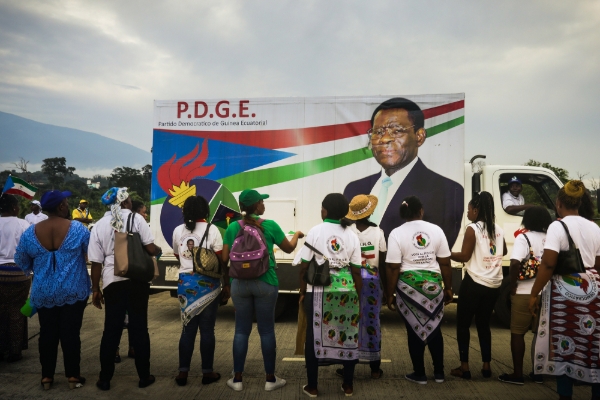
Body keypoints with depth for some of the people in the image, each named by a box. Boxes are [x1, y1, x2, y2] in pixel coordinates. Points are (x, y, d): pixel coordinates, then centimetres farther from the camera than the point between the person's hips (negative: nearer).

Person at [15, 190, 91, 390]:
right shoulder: (78, 229, -12)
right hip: (73, 291, -2)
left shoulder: (31, 232, -4)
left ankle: (47, 376, 23)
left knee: (47, 333, 14)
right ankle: (73, 376, 16)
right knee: (71, 333, 7)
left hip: (43, 293, 3)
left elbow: (21, 261, 8)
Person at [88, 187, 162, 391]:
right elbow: (151, 248, -9)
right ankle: (144, 376, 17)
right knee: (139, 328, 8)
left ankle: (105, 378, 20)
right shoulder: (136, 218, -4)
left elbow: (96, 262, 5)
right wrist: (159, 250, 13)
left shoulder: (99, 225, 5)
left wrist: (95, 289, 13)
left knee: (111, 330, 12)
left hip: (112, 282, 2)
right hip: (137, 280, -2)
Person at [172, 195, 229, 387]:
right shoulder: (211, 229, -7)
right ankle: (207, 372, 14)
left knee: (188, 328, 12)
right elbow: (221, 260, -9)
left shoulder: (178, 231, 6)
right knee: (207, 329, 5)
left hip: (185, 282, 4)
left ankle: (183, 372, 16)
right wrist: (227, 284, -2)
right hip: (207, 283, -4)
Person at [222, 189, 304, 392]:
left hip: (240, 283, 2)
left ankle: (237, 379, 17)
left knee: (241, 330, 10)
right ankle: (270, 379, 18)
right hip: (265, 283, -2)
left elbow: (225, 258, 0)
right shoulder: (270, 225, -6)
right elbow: (289, 248, 7)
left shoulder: (232, 227, -1)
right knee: (266, 330, 7)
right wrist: (297, 234, 26)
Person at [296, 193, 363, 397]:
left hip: (319, 291, -2)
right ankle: (348, 385, 24)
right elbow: (356, 271, 3)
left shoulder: (315, 231, -5)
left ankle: (312, 386, 18)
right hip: (347, 291, 2)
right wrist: (359, 298, 11)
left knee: (315, 337, 10)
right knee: (349, 336, 14)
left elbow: (304, 266, -5)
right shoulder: (352, 235, 2)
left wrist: (303, 292, 7)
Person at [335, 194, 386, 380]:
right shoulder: (378, 232, -7)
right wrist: (384, 286, 8)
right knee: (372, 322, 10)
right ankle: (375, 368, 19)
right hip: (372, 281, 1)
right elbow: (382, 263, -3)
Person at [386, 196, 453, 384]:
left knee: (414, 330, 9)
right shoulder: (436, 230, 1)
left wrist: (390, 294, -3)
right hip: (433, 284, 3)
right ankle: (439, 372, 25)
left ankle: (419, 374, 19)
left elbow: (393, 268, -10)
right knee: (434, 328, 17)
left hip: (408, 286, -3)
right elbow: (445, 263, 2)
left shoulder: (397, 233, -8)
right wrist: (448, 288, 12)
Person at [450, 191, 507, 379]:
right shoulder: (498, 229, 8)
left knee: (463, 324, 5)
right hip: (493, 284, 7)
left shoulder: (472, 229, -13)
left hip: (474, 283, -7)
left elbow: (464, 256, -15)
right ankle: (486, 366, 19)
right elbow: (504, 251, 23)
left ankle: (464, 367, 6)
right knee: (484, 324, 18)